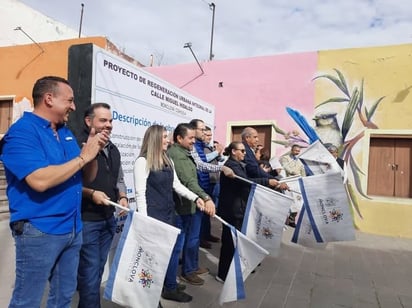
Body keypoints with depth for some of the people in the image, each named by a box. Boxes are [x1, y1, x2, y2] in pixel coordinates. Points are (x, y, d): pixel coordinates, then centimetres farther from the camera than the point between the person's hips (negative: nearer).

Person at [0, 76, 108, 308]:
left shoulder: (67, 133, 10)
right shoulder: (22, 132, -13)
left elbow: (87, 178, 12)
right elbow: (40, 181, -28)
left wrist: (94, 151, -6)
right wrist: (82, 157, -19)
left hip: (73, 228, 8)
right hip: (39, 231, -7)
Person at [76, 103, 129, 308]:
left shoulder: (113, 150, 12)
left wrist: (122, 197, 3)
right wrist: (90, 193, -25)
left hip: (109, 219, 8)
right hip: (86, 220, -8)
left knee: (98, 269, 19)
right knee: (90, 271, 2)